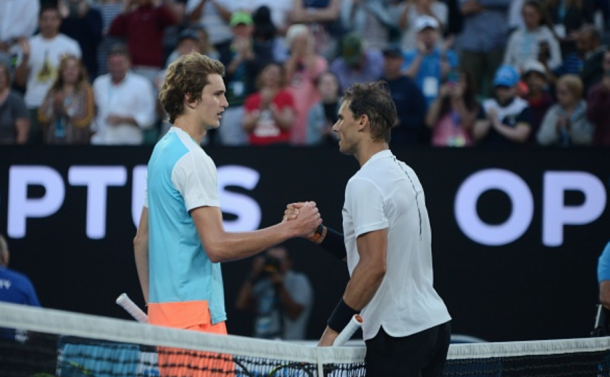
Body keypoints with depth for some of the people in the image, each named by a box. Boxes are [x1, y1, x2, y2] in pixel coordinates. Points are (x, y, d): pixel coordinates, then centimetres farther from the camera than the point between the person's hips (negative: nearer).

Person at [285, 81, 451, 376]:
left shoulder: (365, 183, -15)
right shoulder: (404, 173, 15)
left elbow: (373, 265, -24)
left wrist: (333, 328, -20)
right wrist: (314, 231, 7)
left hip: (398, 333, -10)